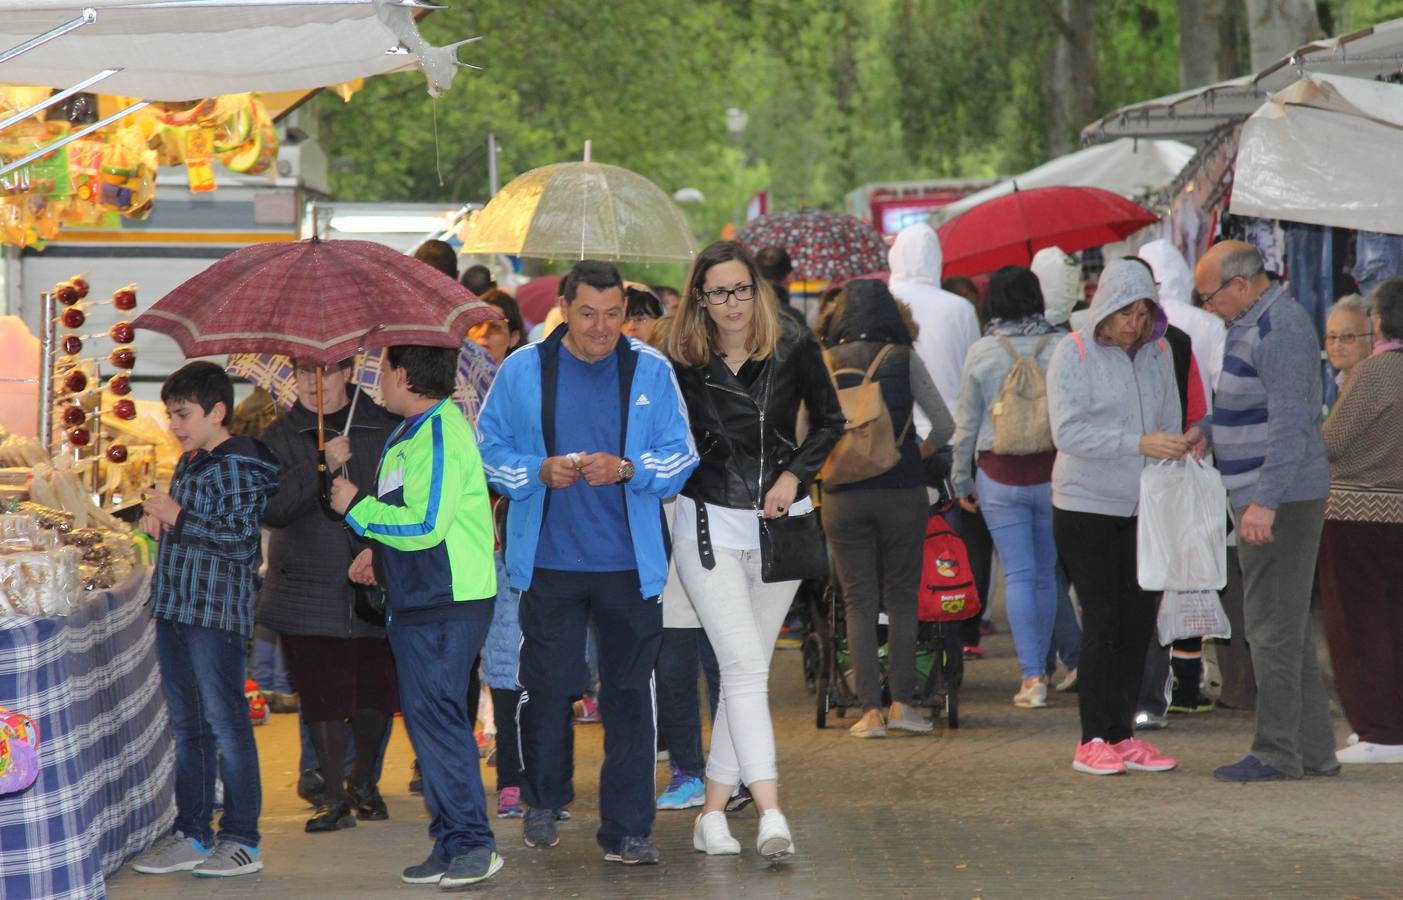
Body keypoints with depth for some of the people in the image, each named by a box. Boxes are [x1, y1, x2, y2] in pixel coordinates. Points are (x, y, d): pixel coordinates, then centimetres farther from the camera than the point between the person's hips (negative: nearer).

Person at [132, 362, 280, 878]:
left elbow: (240, 540, -21)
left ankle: (242, 842, 0)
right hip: (175, 605, 9)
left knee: (225, 723, -5)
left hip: (217, 611, -9)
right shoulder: (189, 462, 15)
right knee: (186, 726, 13)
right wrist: (156, 519, 8)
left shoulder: (238, 468, -13)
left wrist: (176, 517, -17)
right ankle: (191, 835, 20)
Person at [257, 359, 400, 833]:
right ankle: (333, 794, 10)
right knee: (323, 696, -1)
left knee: (376, 691, 6)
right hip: (310, 593, -1)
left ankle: (364, 781, 27)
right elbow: (269, 508, -11)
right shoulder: (280, 437, 2)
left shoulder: (384, 426, 3)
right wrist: (321, 469, -22)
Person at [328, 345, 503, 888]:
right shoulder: (409, 432, 15)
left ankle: (473, 843, -7)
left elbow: (425, 525, -23)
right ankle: (451, 843, 16)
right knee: (425, 716, 11)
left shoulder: (439, 434, -17)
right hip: (419, 600, 10)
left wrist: (357, 507, -12)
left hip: (445, 605, -10)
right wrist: (379, 552, 13)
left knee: (435, 715, -11)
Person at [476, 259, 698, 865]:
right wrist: (539, 472, -12)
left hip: (629, 562, 0)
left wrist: (626, 469, -16)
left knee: (629, 693, 1)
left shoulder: (650, 371, 3)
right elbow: (489, 452, 6)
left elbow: (680, 457, 3)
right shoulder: (522, 371, 3)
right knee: (547, 685, 4)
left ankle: (626, 830, 7)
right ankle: (543, 803, 28)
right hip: (548, 560, 0)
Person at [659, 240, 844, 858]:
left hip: (779, 524, 2)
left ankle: (713, 812, 14)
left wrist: (794, 474, -4)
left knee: (746, 668, 6)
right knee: (745, 666, -14)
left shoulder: (793, 348, -3)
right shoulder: (682, 360, -5)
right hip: (709, 525, -2)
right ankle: (770, 814, -23)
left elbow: (830, 422, 8)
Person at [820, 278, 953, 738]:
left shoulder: (823, 364, 1)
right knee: (901, 598, 8)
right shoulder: (904, 359, -1)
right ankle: (901, 703, 4)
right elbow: (945, 426, -1)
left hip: (843, 494, 1)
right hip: (902, 490, -1)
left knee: (859, 602, 4)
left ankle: (870, 711, -1)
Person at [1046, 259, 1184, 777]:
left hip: (1141, 507, 5)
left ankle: (1122, 734, 13)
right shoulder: (1074, 353, -8)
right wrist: (1138, 444, -26)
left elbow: (1169, 424, 15)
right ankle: (1092, 741, 1)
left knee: (1139, 620, 4)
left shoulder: (1157, 354, 7)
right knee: (1103, 621, -6)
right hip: (1085, 506, -5)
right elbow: (1068, 431, -18)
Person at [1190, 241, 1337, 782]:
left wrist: (1265, 501, -28)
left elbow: (1290, 422, -24)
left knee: (1273, 626, -7)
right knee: (1288, 627, 12)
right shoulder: (1251, 326, 16)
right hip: (1262, 498, 11)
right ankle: (1313, 751, 16)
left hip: (1281, 500, -11)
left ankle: (1277, 753, -3)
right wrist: (1208, 430, 9)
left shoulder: (1281, 328, -16)